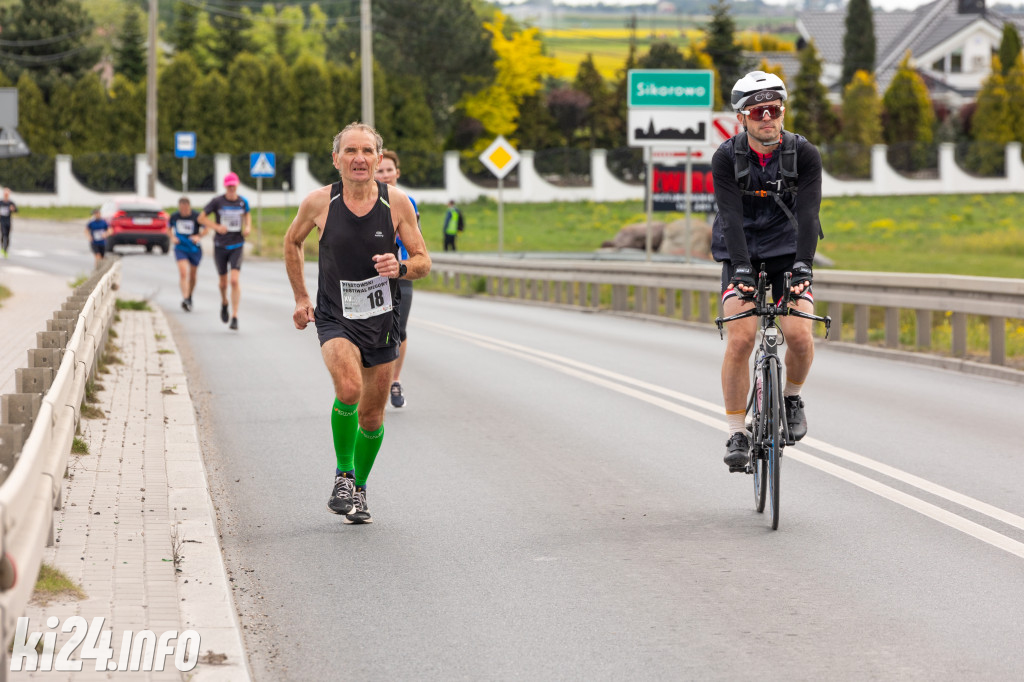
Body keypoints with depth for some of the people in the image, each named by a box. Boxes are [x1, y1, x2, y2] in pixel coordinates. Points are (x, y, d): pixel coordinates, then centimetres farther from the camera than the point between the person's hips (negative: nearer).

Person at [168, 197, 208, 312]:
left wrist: (199, 236, -18)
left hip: (195, 249, 0)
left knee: (192, 275, 12)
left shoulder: (196, 217, -12)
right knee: (183, 272, -19)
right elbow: (169, 228, 14)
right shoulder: (174, 216, -5)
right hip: (180, 249, 0)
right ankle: (185, 299, -27)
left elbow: (207, 228, -1)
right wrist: (172, 237, -5)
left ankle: (190, 297, 35)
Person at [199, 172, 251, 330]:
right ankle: (224, 303, 44)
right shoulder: (217, 201, -7)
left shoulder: (243, 202, 0)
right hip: (220, 246, 0)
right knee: (222, 281, 11)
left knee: (234, 280, -14)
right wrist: (216, 227, -15)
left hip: (237, 246, 0)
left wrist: (248, 227, 2)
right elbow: (201, 218, -1)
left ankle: (235, 317, -12)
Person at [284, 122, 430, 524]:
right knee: (349, 388, -28)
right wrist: (300, 298, 11)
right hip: (335, 318, -2)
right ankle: (343, 474, -6)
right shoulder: (319, 202, -8)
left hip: (382, 320, 2)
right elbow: (292, 243, 12)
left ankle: (358, 489, 34)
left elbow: (423, 261, 1)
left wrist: (400, 268, -21)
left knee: (371, 416, 9)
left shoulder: (397, 202, -6)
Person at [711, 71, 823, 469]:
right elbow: (731, 217, -23)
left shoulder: (804, 154, -13)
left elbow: (807, 214, -21)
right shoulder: (726, 158, -14)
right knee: (741, 338, -18)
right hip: (741, 256, 0)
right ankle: (737, 434, -8)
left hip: (787, 253, 0)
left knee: (799, 335, -20)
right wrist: (741, 270, -35)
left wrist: (803, 267, -35)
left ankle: (791, 397, 12)